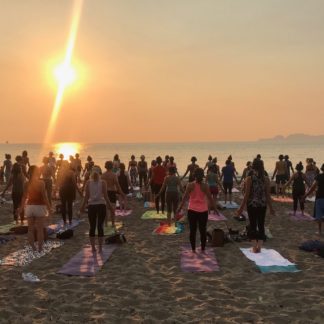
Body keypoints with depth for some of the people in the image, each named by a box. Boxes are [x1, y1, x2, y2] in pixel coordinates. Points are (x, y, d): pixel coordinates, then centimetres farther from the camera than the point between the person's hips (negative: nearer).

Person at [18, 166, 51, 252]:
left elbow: (24, 197, 1)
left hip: (29, 207, 4)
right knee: (40, 229, 3)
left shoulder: (26, 184, 1)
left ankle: (33, 247, 14)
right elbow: (44, 196, -13)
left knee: (31, 229, 11)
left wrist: (21, 208, 13)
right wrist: (48, 207, -6)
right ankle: (40, 248, 5)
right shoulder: (41, 183, -10)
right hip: (39, 207, -3)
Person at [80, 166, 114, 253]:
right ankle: (100, 248, 5)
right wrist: (110, 207, 2)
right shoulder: (102, 182, -4)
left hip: (91, 206, 1)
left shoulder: (88, 182, -2)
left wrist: (82, 206, 8)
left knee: (92, 227, 9)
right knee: (100, 227, 5)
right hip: (101, 205, -1)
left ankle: (93, 248, 10)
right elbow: (105, 196, -5)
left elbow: (86, 196, -2)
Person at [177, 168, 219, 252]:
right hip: (203, 211, 1)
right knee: (203, 230, 11)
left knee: (192, 230, 8)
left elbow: (185, 198, -6)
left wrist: (179, 208, 2)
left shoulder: (190, 185, -7)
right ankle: (203, 249, 16)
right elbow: (210, 198, -1)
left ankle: (193, 249, 11)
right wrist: (215, 208, 9)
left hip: (192, 210, 0)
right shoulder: (205, 186, -6)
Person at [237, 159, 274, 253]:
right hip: (262, 205, 2)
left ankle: (255, 247, 8)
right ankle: (259, 247, 15)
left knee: (253, 225, 7)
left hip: (252, 205, -2)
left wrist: (241, 208, -3)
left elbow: (247, 195, -10)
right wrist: (271, 207, 11)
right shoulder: (266, 179, -2)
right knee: (261, 225, 12)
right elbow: (268, 195, 0)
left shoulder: (249, 178, -10)